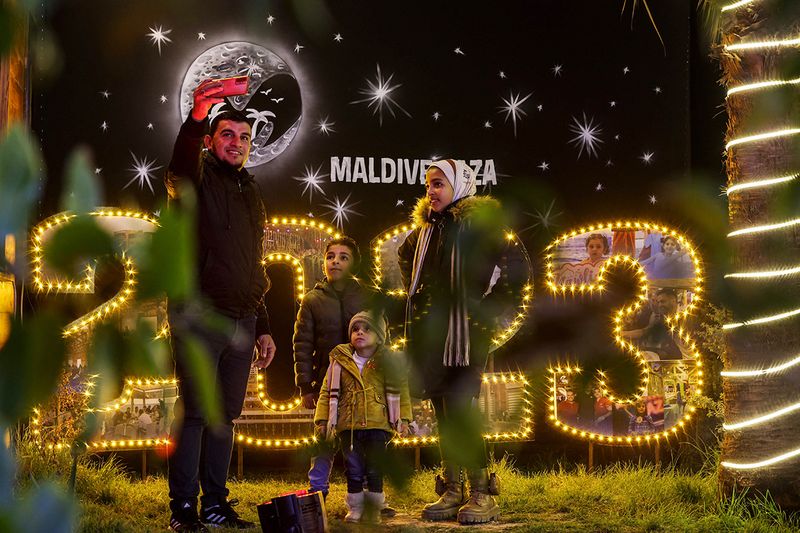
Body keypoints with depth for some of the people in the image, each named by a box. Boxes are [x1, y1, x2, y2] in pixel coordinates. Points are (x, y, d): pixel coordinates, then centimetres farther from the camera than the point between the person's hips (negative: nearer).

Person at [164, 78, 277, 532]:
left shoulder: (251, 193, 21)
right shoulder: (197, 180, 1)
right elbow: (182, 160, -27)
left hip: (242, 319, 6)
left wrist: (263, 327, 18)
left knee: (226, 414, 8)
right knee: (195, 412, -7)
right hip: (199, 314, -6)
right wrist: (198, 114, -46)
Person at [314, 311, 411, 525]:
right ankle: (355, 509, 20)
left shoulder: (389, 362, 2)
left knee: (375, 470, 2)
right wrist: (322, 419, 6)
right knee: (353, 470, 6)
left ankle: (373, 510, 16)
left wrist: (403, 418, 0)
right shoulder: (339, 362, 5)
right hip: (348, 425, 1)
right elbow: (327, 392, 10)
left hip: (378, 425, -1)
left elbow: (401, 391, 6)